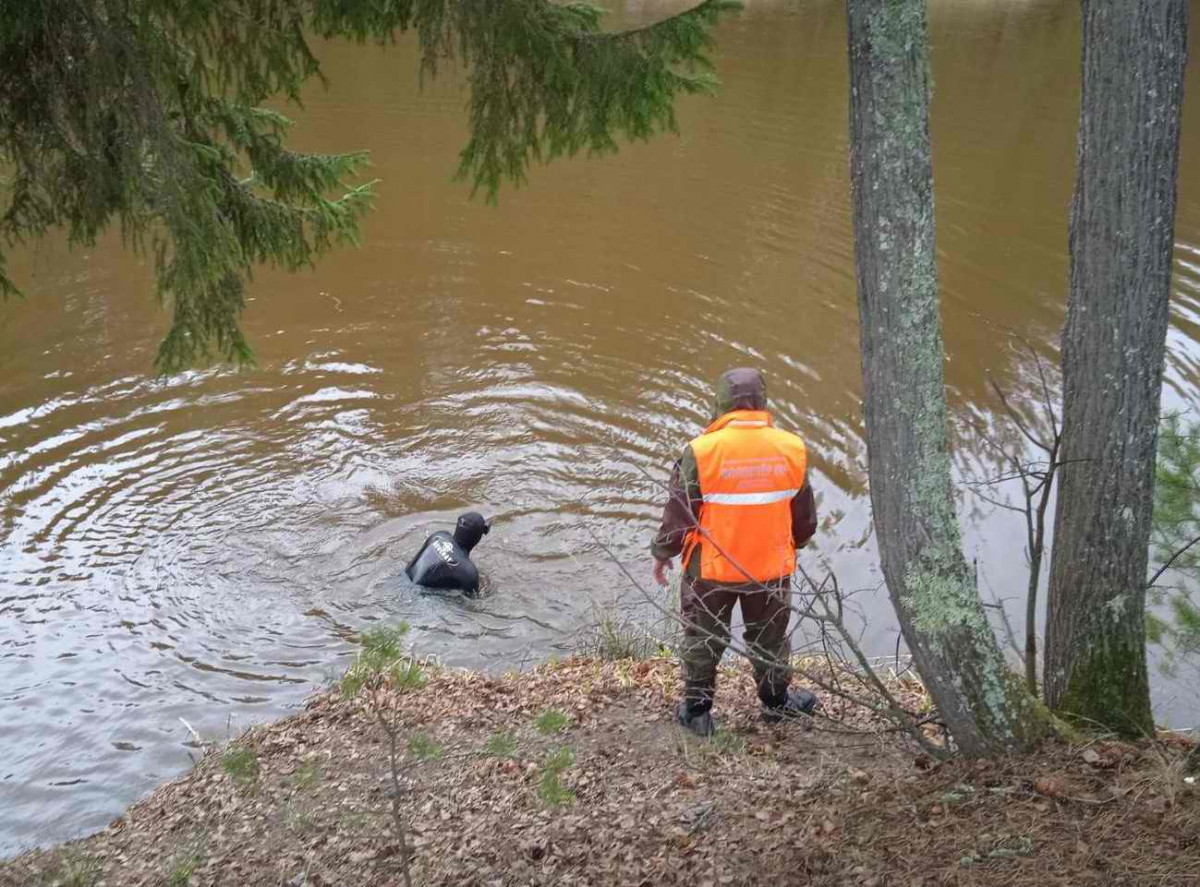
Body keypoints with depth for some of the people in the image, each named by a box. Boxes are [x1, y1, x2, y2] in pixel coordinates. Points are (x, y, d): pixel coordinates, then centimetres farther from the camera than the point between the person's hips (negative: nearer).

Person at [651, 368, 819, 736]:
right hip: (772, 567, 3)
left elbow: (679, 513, -12)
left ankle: (697, 709, 29)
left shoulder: (702, 451, -20)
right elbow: (805, 518, 3)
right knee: (770, 637, 24)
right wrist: (792, 543, 23)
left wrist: (662, 554, 5)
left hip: (711, 568, -2)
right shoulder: (792, 448, -9)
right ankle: (776, 701, 41)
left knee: (702, 638, 18)